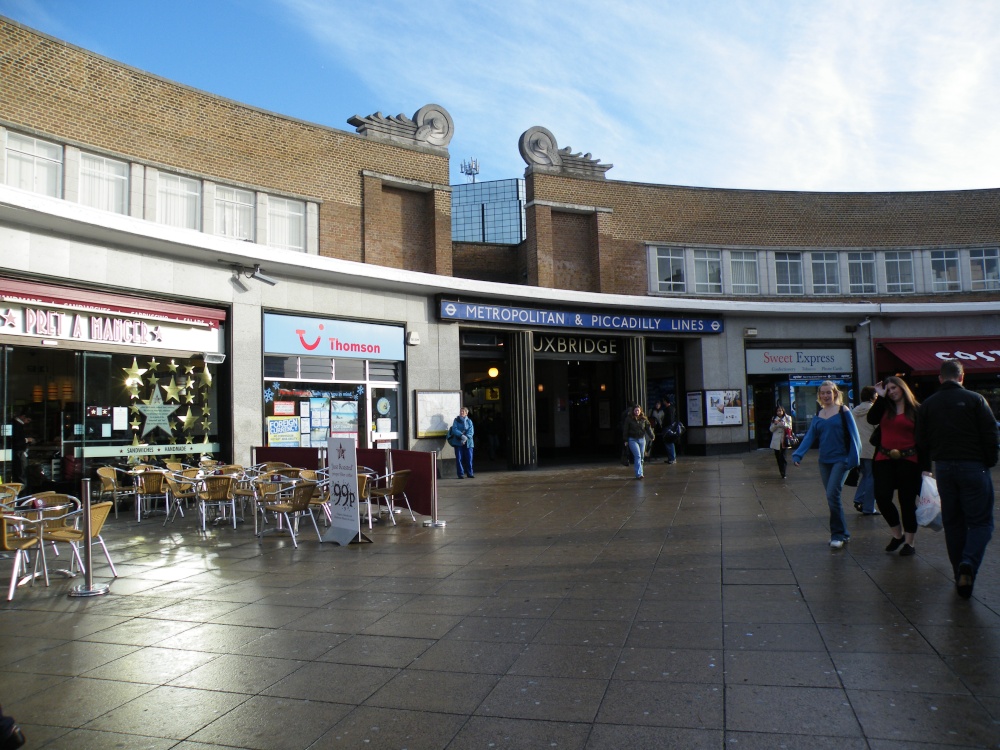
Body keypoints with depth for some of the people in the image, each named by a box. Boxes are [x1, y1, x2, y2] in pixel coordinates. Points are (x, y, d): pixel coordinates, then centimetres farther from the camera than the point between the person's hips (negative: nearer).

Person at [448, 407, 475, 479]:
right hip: (458, 442, -1)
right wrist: (462, 435, -23)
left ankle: (470, 473, 13)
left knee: (469, 458, 2)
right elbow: (454, 430, -8)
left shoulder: (469, 421, 10)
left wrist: (466, 438, -20)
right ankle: (461, 474, 6)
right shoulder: (456, 420, 6)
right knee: (459, 458, -2)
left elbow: (471, 432, -1)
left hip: (468, 442, 1)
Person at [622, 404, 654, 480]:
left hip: (642, 439, 4)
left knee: (641, 457, 10)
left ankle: (639, 473, 24)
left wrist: (651, 436, -9)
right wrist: (625, 440, -3)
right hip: (632, 440, -4)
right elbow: (625, 430, -2)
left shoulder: (644, 419, 3)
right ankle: (639, 474, -15)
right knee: (637, 456, -14)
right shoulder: (629, 419, -5)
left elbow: (648, 428, 3)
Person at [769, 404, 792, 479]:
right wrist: (775, 424, -11)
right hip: (776, 441, 4)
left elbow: (789, 428, -2)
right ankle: (782, 473, 21)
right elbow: (771, 429, 7)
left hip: (784, 440, -4)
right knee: (778, 457, 9)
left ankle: (784, 474, -9)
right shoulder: (774, 419, 11)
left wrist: (783, 424, -18)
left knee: (783, 457, -10)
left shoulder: (787, 418, 4)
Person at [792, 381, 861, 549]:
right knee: (832, 498, 9)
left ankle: (838, 534, -4)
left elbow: (853, 435, -5)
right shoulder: (818, 416, 10)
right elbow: (810, 436, 4)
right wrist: (798, 454, -9)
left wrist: (853, 458, -13)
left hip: (841, 459, -5)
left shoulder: (843, 411, -3)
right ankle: (843, 534, 20)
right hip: (824, 461, 5)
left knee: (832, 495, -15)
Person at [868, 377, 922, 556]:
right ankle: (898, 534, 14)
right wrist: (880, 397, -4)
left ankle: (909, 542, 16)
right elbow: (871, 419, -8)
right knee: (882, 497, -8)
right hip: (884, 460, 3)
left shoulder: (916, 410, 1)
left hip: (908, 460, -3)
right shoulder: (884, 407, 11)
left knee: (907, 501, 4)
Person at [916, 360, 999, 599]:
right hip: (973, 466, -3)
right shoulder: (974, 399, -5)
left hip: (943, 468, 4)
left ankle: (960, 575, 14)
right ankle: (969, 563, -21)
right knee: (980, 521, 2)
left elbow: (921, 442, 8)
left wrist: (928, 466, 17)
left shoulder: (927, 404, 6)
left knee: (952, 523, 12)